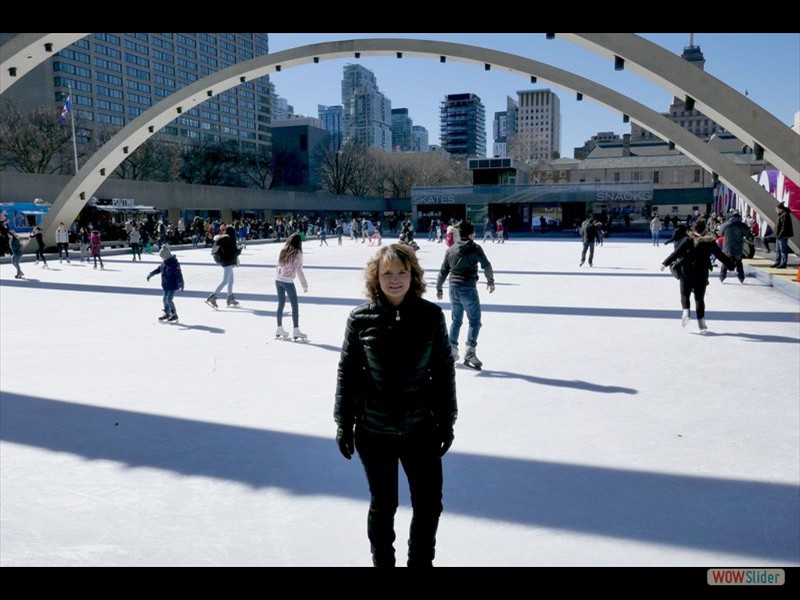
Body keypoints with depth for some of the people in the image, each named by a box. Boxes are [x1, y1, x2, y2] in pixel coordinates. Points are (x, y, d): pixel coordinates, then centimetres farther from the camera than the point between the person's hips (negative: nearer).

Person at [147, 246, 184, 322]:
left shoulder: (174, 263, -17)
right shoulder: (164, 263, 8)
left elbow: (179, 274, -20)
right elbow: (158, 269, 22)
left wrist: (181, 284, -23)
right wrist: (151, 274, 19)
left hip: (173, 285, -9)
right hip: (166, 285, 9)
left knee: (169, 299, -12)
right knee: (165, 298, 14)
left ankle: (174, 314, 1)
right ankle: (167, 313, 30)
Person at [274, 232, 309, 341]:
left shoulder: (283, 251, 9)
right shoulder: (297, 253, -8)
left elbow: (278, 266, 10)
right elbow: (299, 270, -10)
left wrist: (278, 277, 16)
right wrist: (305, 285, -5)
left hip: (278, 280, 6)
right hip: (288, 281, -6)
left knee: (281, 304, 16)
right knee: (295, 305, 0)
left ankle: (279, 329, 23)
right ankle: (296, 331, -1)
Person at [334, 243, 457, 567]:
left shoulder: (431, 315, -7)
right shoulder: (361, 318, -9)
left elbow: (444, 370, 0)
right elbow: (347, 371, -2)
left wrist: (446, 420, 4)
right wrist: (344, 422, 0)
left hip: (421, 429, 1)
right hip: (374, 431, -1)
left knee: (429, 505, 12)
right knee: (383, 504, 16)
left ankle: (420, 561, 38)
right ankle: (382, 561, 41)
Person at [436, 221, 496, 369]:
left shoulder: (451, 250, 9)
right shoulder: (475, 248, -4)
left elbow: (443, 272, 12)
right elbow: (486, 266, -9)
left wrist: (439, 289, 21)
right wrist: (490, 282, 6)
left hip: (454, 289, 5)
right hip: (468, 289, -5)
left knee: (456, 320, 18)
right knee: (475, 321, 2)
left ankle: (452, 351, 20)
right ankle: (470, 353, -6)